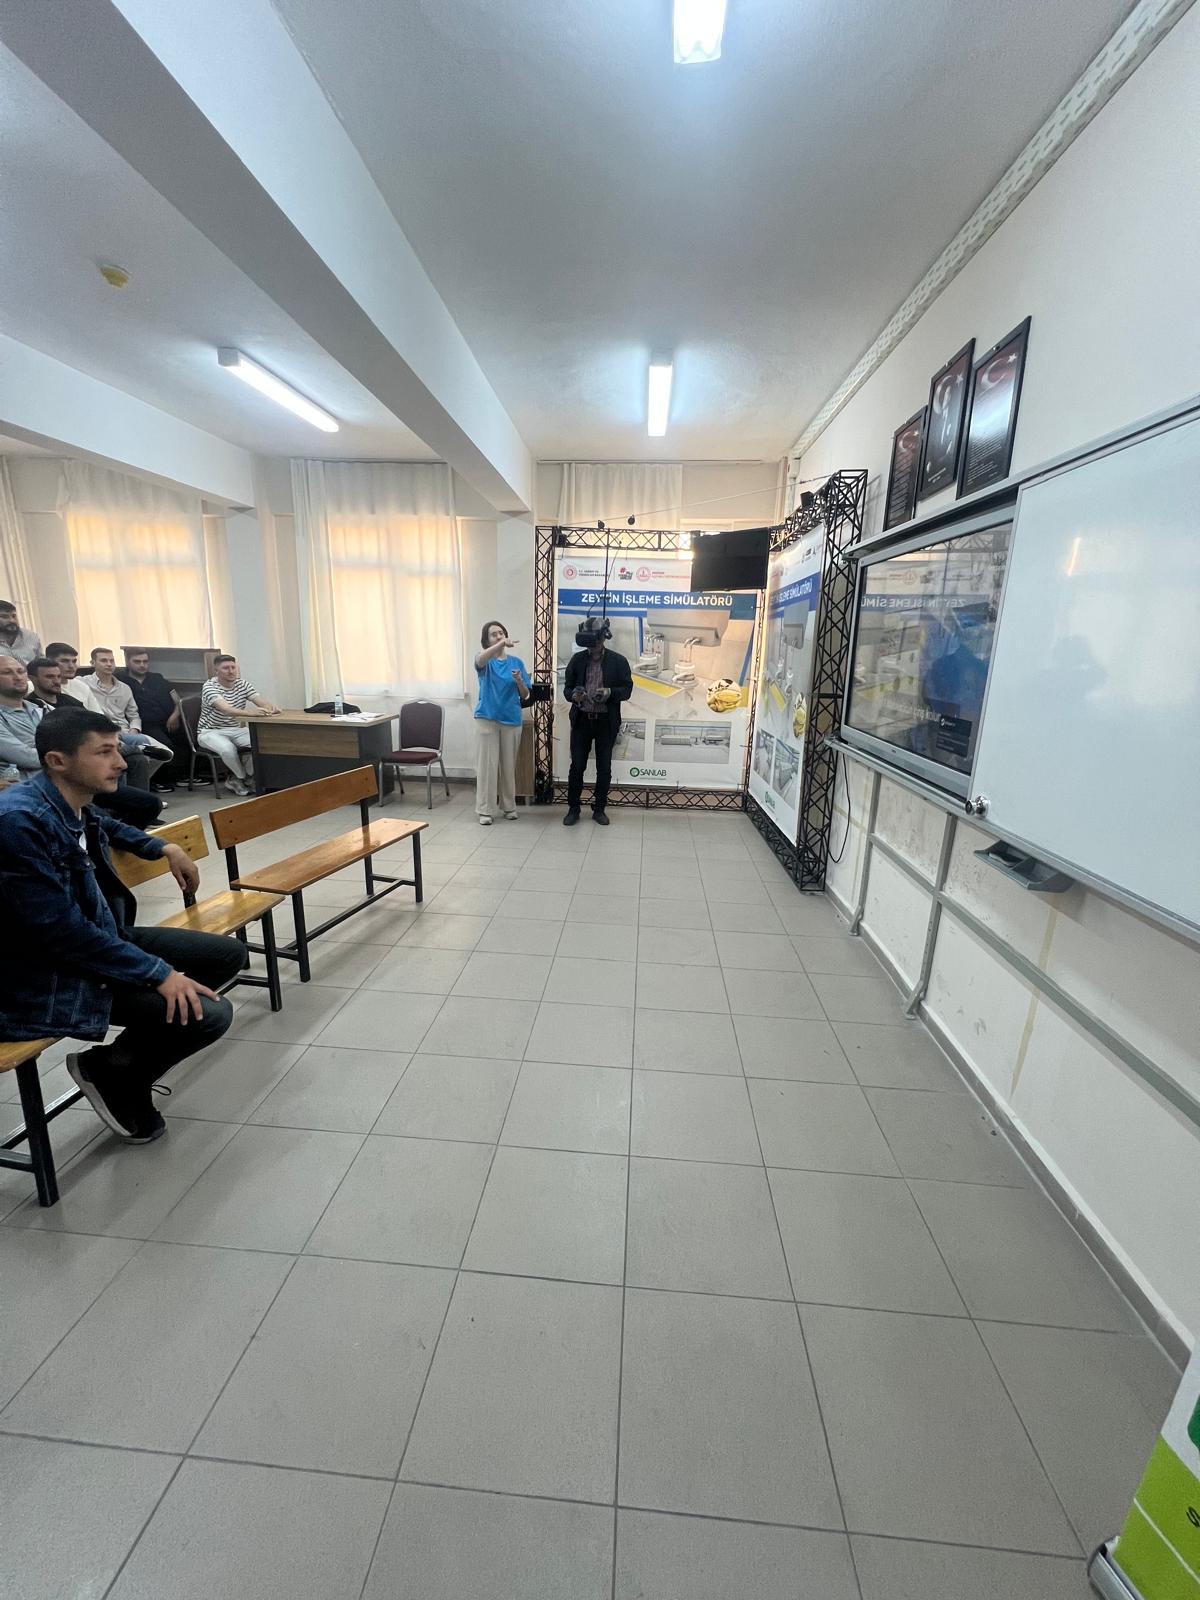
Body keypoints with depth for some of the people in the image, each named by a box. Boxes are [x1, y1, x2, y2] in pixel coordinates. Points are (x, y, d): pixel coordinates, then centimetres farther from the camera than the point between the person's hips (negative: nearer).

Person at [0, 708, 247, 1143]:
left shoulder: (75, 803, -1)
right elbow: (60, 929, -29)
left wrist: (164, 849, 19)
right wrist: (159, 974, -27)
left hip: (103, 936, 9)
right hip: (50, 976, -9)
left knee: (230, 955, 8)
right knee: (209, 1015, -20)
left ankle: (130, 1055, 19)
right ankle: (109, 1071, 10)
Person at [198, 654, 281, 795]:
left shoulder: (242, 684, 3)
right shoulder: (210, 687, -16)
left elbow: (262, 702, -11)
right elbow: (225, 709, -35)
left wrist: (271, 708, -37)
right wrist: (251, 712, -53)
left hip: (236, 730, 6)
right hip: (211, 732, -5)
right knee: (228, 749, -36)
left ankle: (235, 779, 0)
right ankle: (243, 778, -5)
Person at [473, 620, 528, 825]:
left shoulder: (516, 662, 5)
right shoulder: (485, 661, -1)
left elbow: (525, 695, 5)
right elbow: (480, 659, -29)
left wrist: (519, 681, -16)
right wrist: (502, 644, -43)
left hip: (511, 719, 2)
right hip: (487, 718, -2)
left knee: (509, 765, 10)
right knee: (487, 764, -1)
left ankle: (509, 806, 23)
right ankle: (484, 810, 7)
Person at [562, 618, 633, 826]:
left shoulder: (618, 661, -1)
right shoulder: (577, 659, 5)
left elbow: (627, 689, 0)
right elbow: (567, 687, 8)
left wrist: (609, 693, -19)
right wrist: (574, 695, -15)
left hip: (606, 722, -1)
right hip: (581, 720, 1)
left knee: (604, 768, 7)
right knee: (577, 766, 3)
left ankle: (599, 809, 20)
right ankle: (573, 809, 15)